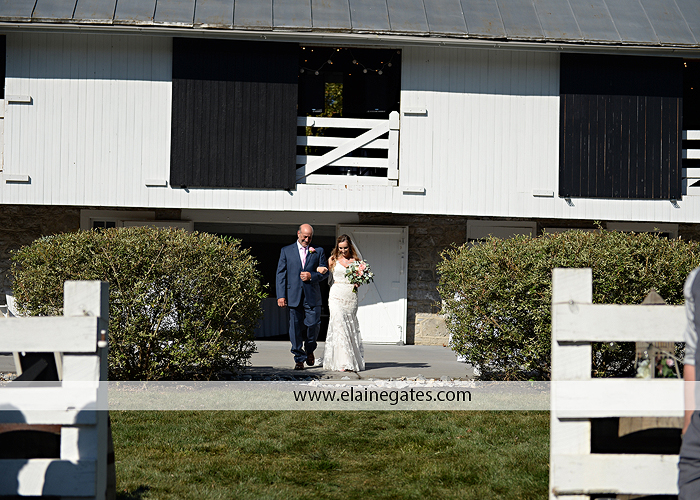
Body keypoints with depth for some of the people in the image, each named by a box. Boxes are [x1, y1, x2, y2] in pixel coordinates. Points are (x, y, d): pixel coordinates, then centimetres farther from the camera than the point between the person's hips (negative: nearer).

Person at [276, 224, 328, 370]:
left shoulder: (318, 251, 11)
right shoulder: (286, 251, 9)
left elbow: (324, 272, 10)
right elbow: (281, 274, 5)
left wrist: (312, 276, -11)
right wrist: (281, 295, -4)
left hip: (312, 296, 0)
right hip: (293, 296, 0)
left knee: (314, 324, -2)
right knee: (295, 327, -1)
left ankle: (309, 350, 26)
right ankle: (299, 358, 7)